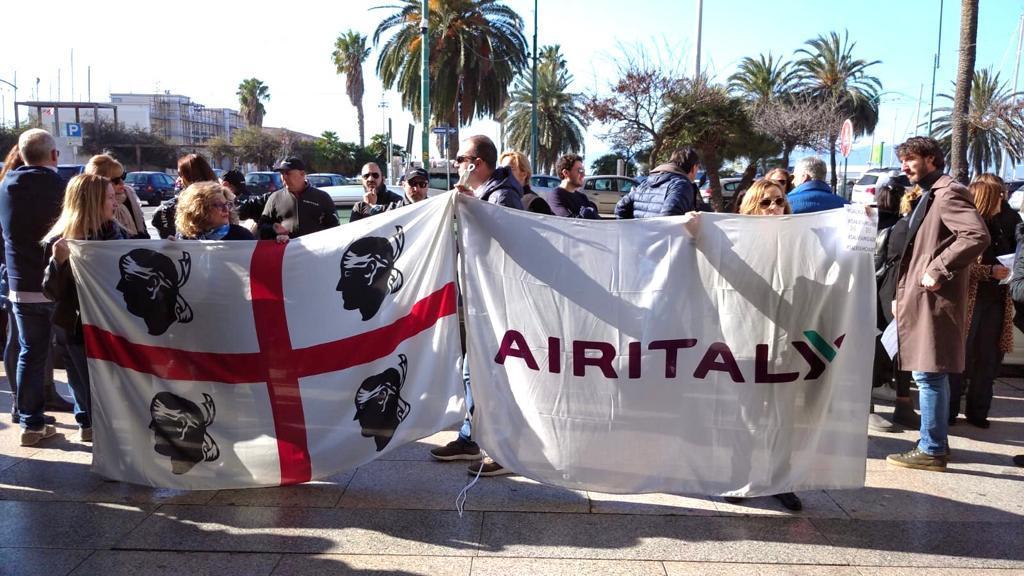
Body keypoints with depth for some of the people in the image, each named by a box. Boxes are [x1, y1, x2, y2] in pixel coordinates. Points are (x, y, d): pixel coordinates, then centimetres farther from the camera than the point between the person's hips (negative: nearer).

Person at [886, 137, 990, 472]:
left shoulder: (948, 193, -10)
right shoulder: (929, 196, 21)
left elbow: (978, 235, -25)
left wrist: (939, 271, -22)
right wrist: (901, 295, 18)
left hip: (932, 300, -11)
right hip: (921, 299, 11)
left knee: (929, 375, -7)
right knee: (932, 375, 14)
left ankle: (931, 451, 0)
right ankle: (936, 443, 23)